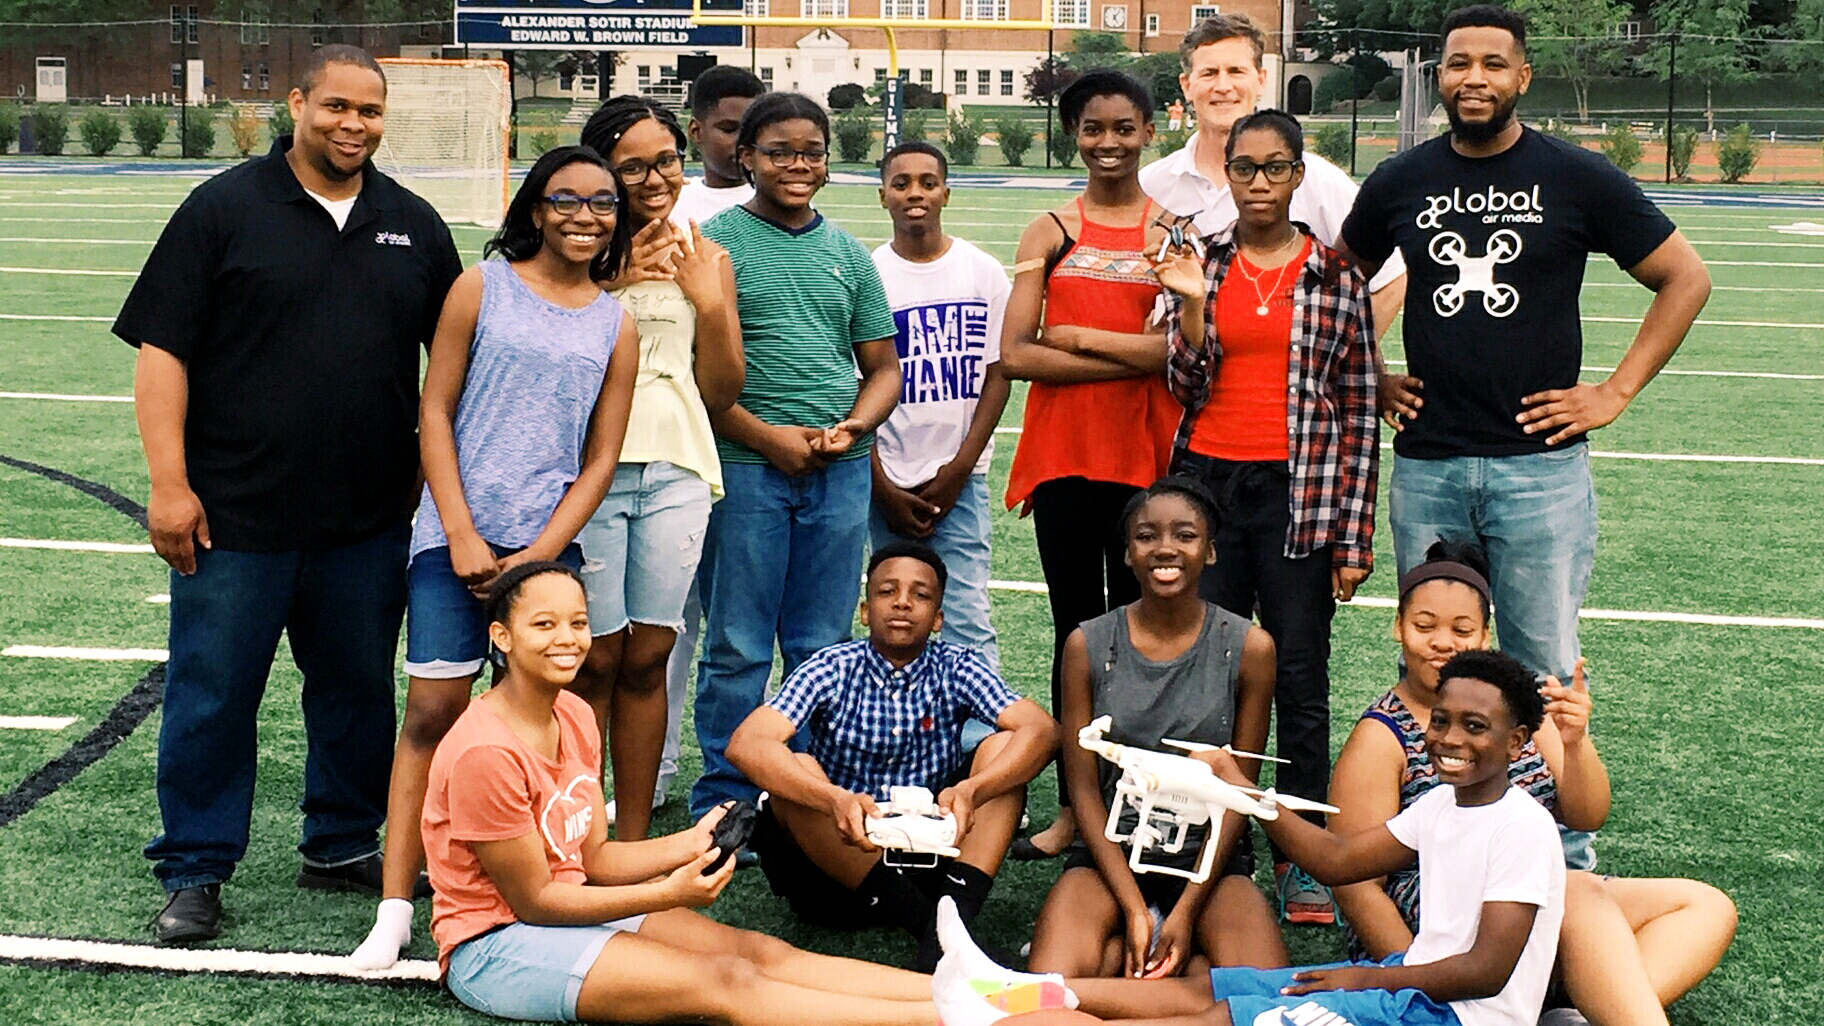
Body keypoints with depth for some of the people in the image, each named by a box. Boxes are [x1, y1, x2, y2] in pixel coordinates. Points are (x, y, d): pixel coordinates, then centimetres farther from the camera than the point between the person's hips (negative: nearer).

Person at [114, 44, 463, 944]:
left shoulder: (414, 227, 10)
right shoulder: (225, 208, -1)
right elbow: (161, 349, -4)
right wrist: (169, 483, -10)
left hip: (368, 521, 4)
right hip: (234, 513, -3)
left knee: (358, 689, 12)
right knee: (212, 693, 3)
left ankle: (344, 846, 28)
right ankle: (193, 871, 16)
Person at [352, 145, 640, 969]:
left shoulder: (615, 325, 10)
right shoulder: (483, 287, 3)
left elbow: (601, 457, 8)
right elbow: (435, 414, 1)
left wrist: (540, 554, -4)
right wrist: (463, 536, -7)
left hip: (549, 542, 2)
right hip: (456, 534, -2)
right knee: (432, 712, -6)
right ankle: (394, 909, -3)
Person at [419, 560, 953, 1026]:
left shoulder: (574, 716, 5)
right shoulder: (485, 751, -23)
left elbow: (592, 858, 5)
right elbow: (532, 901, -18)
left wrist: (688, 846, -11)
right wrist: (668, 895, -21)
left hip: (570, 907, 8)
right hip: (493, 945, -8)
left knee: (759, 951, -10)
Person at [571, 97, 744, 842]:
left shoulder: (707, 260, 10)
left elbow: (721, 394, 11)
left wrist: (710, 306, -4)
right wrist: (614, 282, -16)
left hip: (677, 471, 4)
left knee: (647, 659, 7)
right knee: (594, 661, -1)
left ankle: (632, 843, 15)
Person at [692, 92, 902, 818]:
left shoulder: (848, 254, 14)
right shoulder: (714, 241, 0)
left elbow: (883, 368, 16)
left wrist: (853, 426, -4)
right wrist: (767, 436, -12)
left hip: (842, 472, 4)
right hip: (744, 467, -4)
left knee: (823, 649, 9)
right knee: (738, 648, 0)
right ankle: (723, 807, 10)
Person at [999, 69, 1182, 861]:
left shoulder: (1174, 230, 4)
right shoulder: (1051, 232, 7)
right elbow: (1015, 355, -3)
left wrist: (1075, 334, -11)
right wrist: (1130, 356, -11)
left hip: (1144, 455, -1)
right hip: (1062, 454, 1)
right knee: (1075, 630, 7)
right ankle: (1072, 806, 14)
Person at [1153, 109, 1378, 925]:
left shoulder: (1336, 273, 2)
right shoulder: (1201, 262, 7)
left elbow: (1360, 409, 2)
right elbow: (1186, 386, 3)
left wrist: (1355, 536, -2)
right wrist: (1192, 305, -13)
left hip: (1300, 493, -1)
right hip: (1208, 484, 2)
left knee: (1300, 679, 2)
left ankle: (1301, 859, 12)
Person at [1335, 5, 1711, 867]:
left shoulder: (1577, 179, -1)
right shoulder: (1400, 182, 7)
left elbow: (1685, 279, 5)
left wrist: (1615, 392, -1)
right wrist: (1368, 380, 11)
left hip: (1540, 464, -2)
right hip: (1425, 465, 3)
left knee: (1545, 673, 1)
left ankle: (1566, 857, 12)